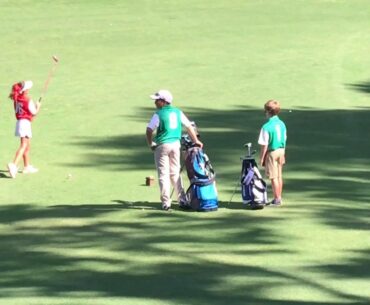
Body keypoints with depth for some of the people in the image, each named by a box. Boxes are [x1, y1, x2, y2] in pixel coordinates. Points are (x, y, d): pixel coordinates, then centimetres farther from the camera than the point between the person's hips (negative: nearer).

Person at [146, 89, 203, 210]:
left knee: (163, 174, 0)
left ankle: (166, 203, -2)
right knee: (175, 173, 14)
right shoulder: (178, 112, 6)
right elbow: (189, 126, 12)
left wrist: (150, 144, 0)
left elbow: (149, 130, -15)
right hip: (176, 144, 5)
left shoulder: (158, 114, -10)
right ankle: (182, 200, 11)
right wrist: (196, 141, 22)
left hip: (162, 146, -5)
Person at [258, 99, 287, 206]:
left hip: (271, 152, -7)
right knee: (279, 176, 15)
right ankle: (279, 197, 23)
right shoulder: (282, 124, 2)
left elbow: (264, 145, -17)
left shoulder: (266, 127, -19)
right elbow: (284, 140, 10)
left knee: (273, 177, 1)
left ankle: (277, 199, 5)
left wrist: (262, 158, -8)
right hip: (281, 151, 7)